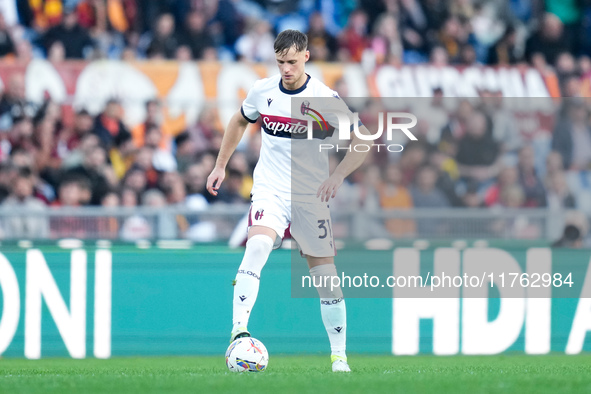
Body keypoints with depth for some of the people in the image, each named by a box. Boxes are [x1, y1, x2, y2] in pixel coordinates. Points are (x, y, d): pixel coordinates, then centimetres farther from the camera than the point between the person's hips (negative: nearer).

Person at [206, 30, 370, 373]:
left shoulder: (325, 99, -11)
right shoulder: (262, 91, 0)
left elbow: (364, 139, -12)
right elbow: (240, 121, 21)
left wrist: (338, 175, -25)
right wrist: (221, 165, 19)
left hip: (311, 197, -1)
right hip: (270, 190, 1)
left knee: (325, 273, 1)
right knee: (257, 246, -27)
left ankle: (339, 355, 14)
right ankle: (238, 331, -35)